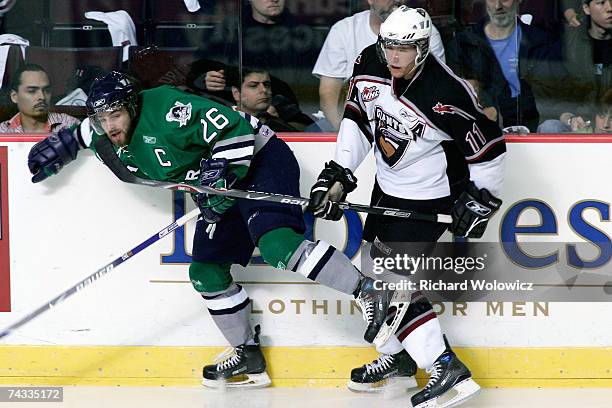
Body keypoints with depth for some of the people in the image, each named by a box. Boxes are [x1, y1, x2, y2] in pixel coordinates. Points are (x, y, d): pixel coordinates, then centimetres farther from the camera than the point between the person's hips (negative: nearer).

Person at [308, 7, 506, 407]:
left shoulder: (445, 94, -31)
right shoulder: (370, 65, -10)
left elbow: (488, 143, -21)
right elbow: (358, 118, 5)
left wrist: (481, 199, -14)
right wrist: (338, 174, -1)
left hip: (429, 198, -8)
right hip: (389, 187, 8)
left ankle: (447, 370, -14)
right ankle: (397, 355, 36)